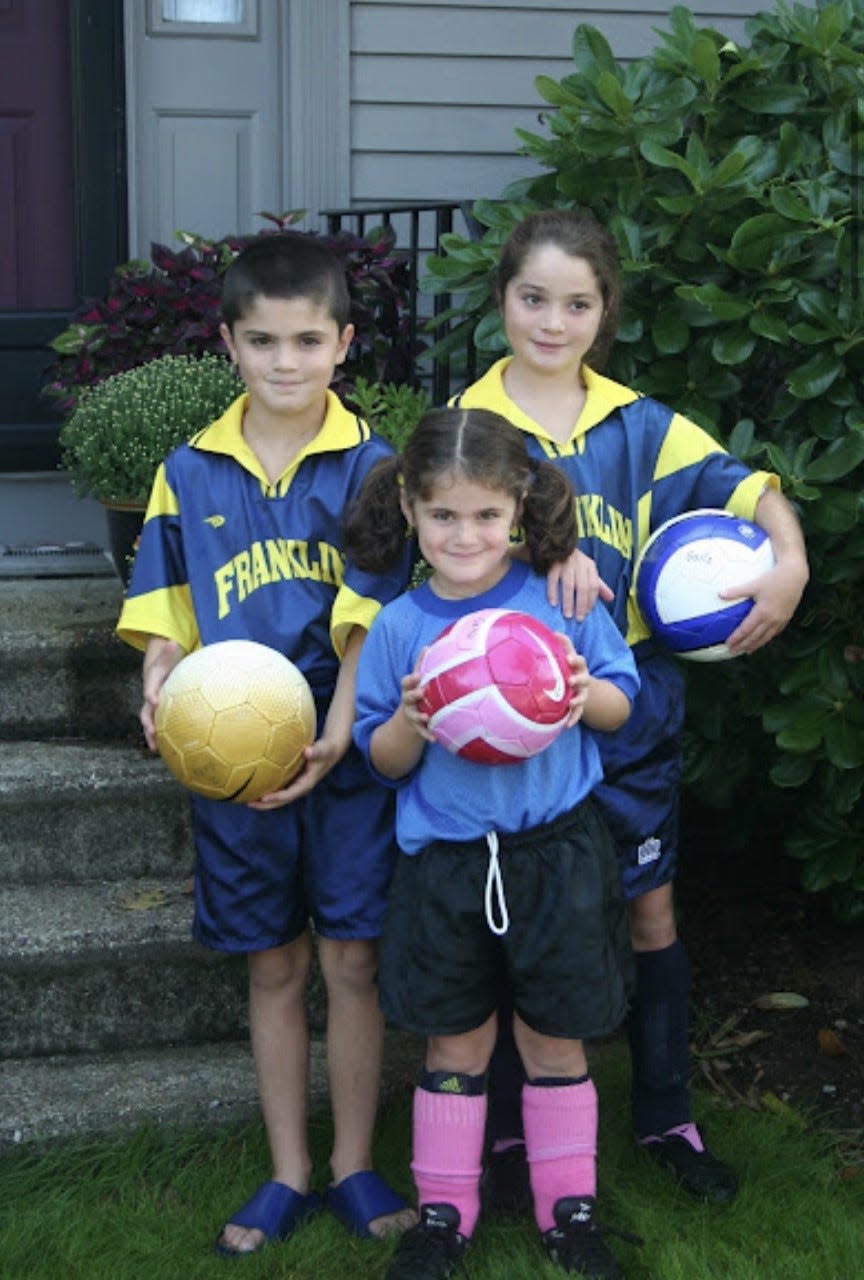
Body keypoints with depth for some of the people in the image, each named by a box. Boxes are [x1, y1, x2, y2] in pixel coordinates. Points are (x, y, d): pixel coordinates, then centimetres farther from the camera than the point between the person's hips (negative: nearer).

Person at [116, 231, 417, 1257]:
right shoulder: (190, 472, 3)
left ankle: (353, 1166, 24)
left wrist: (333, 741, -21)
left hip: (344, 757, -2)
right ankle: (288, 1174, 27)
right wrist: (159, 700, -14)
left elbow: (371, 621, -10)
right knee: (271, 967, 13)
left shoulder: (369, 467, -4)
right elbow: (167, 622, 5)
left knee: (352, 960, 5)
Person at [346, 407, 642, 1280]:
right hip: (443, 862, 1)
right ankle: (443, 1210, 28)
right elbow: (382, 761, 3)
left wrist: (584, 694, -16)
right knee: (455, 1044, 12)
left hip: (554, 853, 0)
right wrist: (409, 725, -18)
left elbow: (621, 702, 6)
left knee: (554, 1039, 12)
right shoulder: (397, 627, -3)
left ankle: (569, 1206, 29)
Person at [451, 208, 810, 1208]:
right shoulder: (470, 418, -2)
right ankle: (509, 1132, 24)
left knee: (652, 913, 12)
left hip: (630, 710, 3)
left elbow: (748, 489, -4)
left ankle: (666, 1118, 30)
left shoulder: (641, 427, 3)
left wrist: (789, 562, -24)